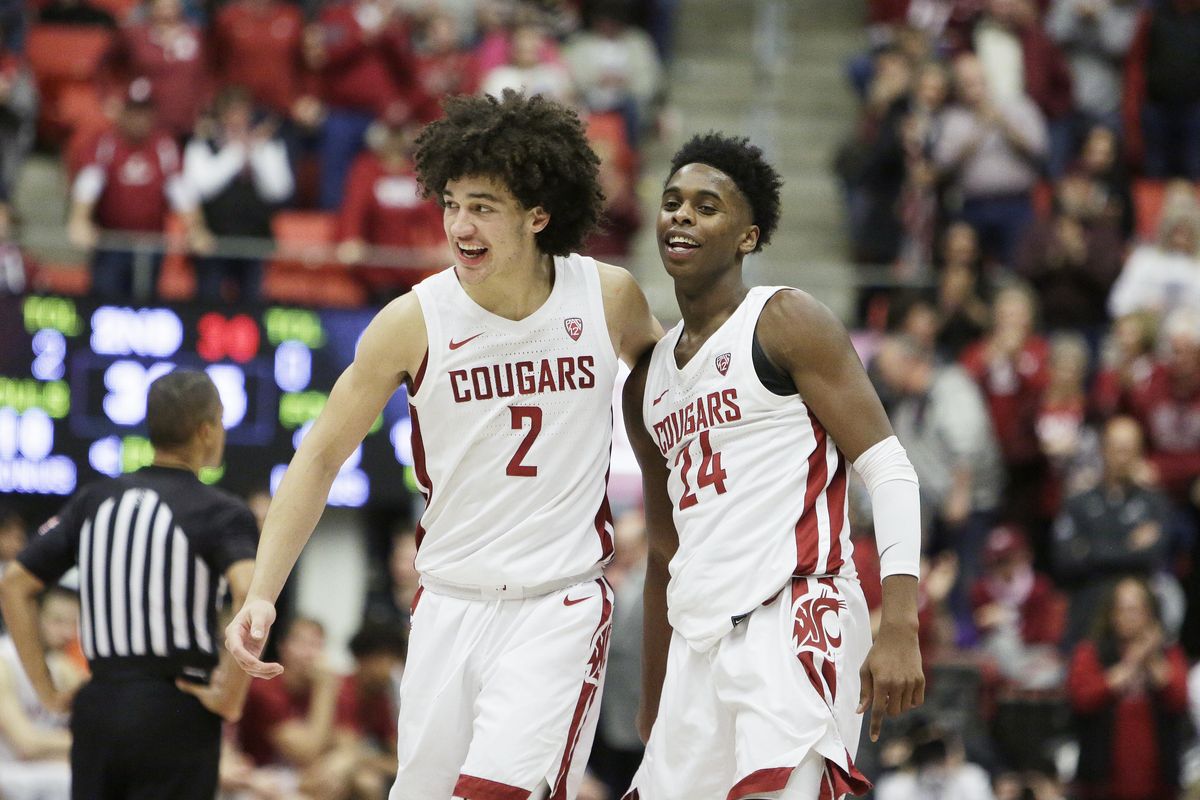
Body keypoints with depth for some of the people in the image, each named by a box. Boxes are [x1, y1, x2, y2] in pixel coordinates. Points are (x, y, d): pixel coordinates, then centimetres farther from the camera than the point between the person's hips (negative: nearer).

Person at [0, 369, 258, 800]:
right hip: (176, 711, -5)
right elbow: (252, 595, -25)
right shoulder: (220, 512, -5)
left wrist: (47, 691, 11)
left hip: (98, 705, 5)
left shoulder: (95, 499, 11)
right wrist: (234, 693, -14)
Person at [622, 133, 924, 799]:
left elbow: (888, 469, -9)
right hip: (699, 643, 7)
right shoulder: (648, 377, 21)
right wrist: (652, 708, 27)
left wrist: (900, 628, -21)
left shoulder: (786, 322, 0)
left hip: (794, 616, -7)